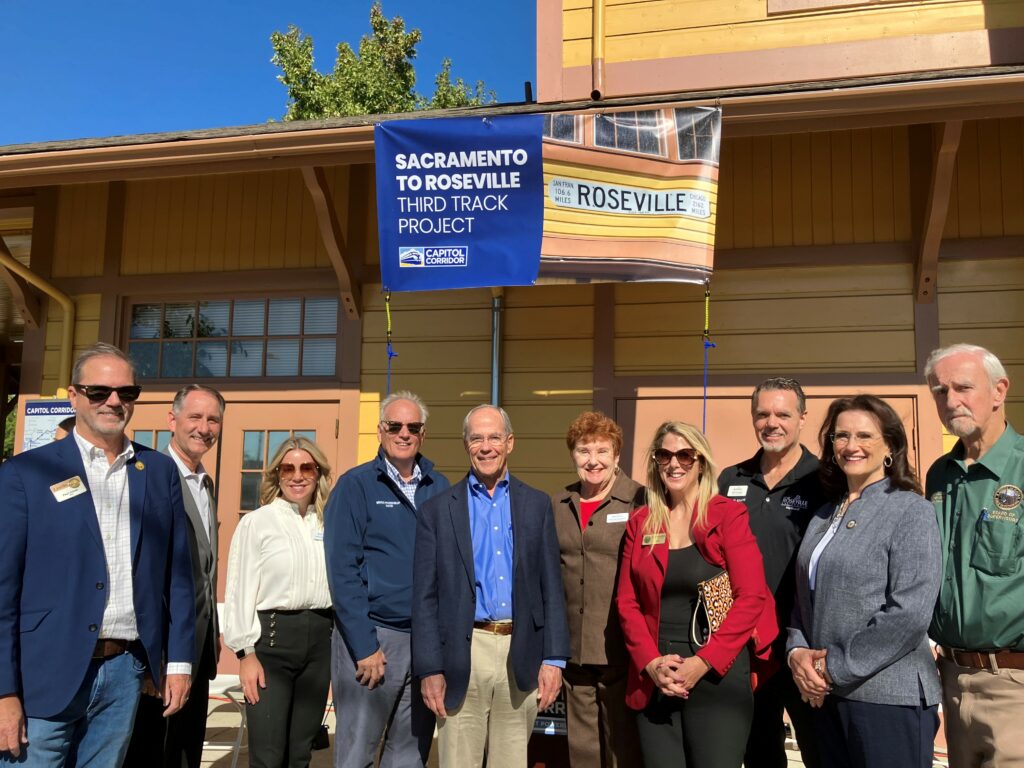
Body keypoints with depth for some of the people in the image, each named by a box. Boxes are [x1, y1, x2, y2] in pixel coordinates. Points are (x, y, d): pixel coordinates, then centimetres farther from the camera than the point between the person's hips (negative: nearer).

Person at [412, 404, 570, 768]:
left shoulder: (537, 504, 7)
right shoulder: (438, 510, 3)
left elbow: (551, 587, 6)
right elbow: (425, 597, 1)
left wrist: (554, 658, -1)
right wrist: (429, 669, -5)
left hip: (522, 654, 2)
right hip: (463, 656, -1)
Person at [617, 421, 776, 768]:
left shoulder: (728, 515, -2)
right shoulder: (640, 522, 9)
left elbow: (751, 597, -9)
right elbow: (627, 601, 6)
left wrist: (703, 662, -15)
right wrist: (651, 663, -8)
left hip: (719, 676, -3)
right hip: (654, 680, 3)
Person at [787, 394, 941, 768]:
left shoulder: (911, 512, -9)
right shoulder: (825, 517, 12)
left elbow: (909, 613, -17)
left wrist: (837, 668, -15)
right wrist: (797, 650, -4)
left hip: (889, 698, -6)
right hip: (827, 695, 6)